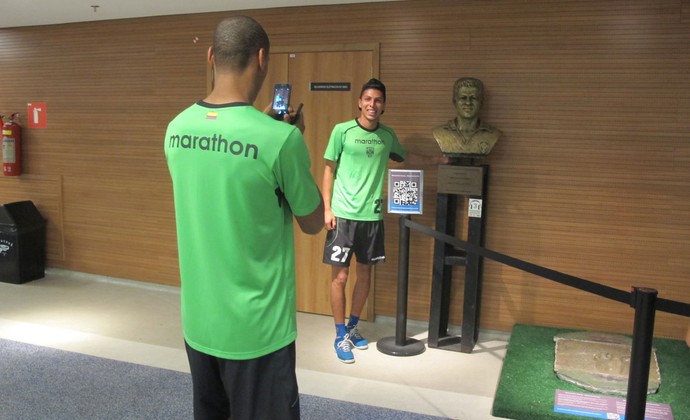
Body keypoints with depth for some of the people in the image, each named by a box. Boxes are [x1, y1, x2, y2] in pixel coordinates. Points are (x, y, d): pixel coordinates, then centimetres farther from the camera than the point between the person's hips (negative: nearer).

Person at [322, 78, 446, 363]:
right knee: (340, 277, 0)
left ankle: (352, 327, 30)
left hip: (372, 216, 4)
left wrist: (434, 160, 23)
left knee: (365, 274, 12)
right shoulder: (342, 131, -4)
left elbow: (405, 157, 28)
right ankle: (341, 336, 14)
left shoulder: (387, 135, 7)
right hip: (343, 215, -4)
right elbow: (329, 170, -1)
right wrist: (327, 209, -7)